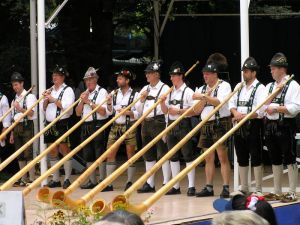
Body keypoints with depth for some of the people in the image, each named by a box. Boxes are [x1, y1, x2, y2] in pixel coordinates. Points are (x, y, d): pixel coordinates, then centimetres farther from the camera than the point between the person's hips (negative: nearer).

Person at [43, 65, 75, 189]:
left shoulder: (67, 90, -3)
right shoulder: (51, 90, 17)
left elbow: (67, 107, -15)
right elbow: (44, 108, 18)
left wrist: (53, 99, -15)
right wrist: (46, 99, 0)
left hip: (62, 124, -7)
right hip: (50, 124, 7)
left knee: (64, 151, -7)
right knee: (52, 153, 9)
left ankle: (67, 179, -4)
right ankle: (55, 180, 14)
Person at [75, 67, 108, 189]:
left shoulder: (102, 92, -2)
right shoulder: (85, 93, 18)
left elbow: (103, 111, -14)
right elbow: (78, 112, 14)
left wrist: (89, 102, -13)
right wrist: (82, 101, -2)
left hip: (97, 125, -7)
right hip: (85, 127, 7)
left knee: (100, 156, -7)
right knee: (88, 156, 9)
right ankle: (92, 181, 16)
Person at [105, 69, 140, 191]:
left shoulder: (135, 95, -5)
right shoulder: (115, 94, 9)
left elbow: (138, 114, -7)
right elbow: (109, 112, 11)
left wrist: (128, 112, -21)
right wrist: (109, 103, -7)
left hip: (129, 127, -4)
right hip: (116, 126, 5)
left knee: (130, 155, 2)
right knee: (110, 155, 1)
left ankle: (129, 182, 10)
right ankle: (109, 183, 4)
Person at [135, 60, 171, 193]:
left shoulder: (164, 88, -6)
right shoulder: (145, 89, 15)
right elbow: (139, 110, 18)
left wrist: (167, 128, -15)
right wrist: (142, 99, -1)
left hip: (159, 122, -7)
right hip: (146, 123, 7)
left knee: (163, 154, -6)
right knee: (148, 155, 11)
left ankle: (166, 183, -3)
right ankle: (149, 183, 17)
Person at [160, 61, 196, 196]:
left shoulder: (188, 92, -6)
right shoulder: (170, 92, 13)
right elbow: (165, 111, 16)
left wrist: (179, 111, -18)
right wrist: (162, 102, -3)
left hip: (183, 125, -7)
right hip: (171, 124, 7)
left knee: (188, 155, -5)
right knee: (173, 157, 9)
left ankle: (191, 186, -4)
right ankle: (175, 186, 15)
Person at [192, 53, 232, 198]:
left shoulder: (224, 86, -4)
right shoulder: (202, 89, 15)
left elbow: (220, 102, -21)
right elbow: (196, 110, 9)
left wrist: (203, 97, -22)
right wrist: (205, 97, -5)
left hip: (220, 124, -7)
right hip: (206, 125, 7)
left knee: (222, 156, -10)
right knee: (208, 158, 9)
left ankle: (226, 187, -11)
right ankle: (209, 187, 13)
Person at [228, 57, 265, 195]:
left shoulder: (260, 88, -8)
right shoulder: (239, 87, 13)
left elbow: (260, 111, -16)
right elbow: (231, 103, 12)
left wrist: (243, 116, -16)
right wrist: (235, 112, -9)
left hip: (253, 126, -7)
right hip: (239, 126, 7)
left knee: (256, 159, -3)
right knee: (242, 159, 13)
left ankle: (258, 189, 2)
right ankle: (244, 188, 22)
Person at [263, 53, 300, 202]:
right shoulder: (269, 86, 16)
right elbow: (262, 106, 9)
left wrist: (276, 108, -16)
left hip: (285, 126, -7)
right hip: (270, 126, 7)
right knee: (275, 160, 13)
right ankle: (277, 192, 21)